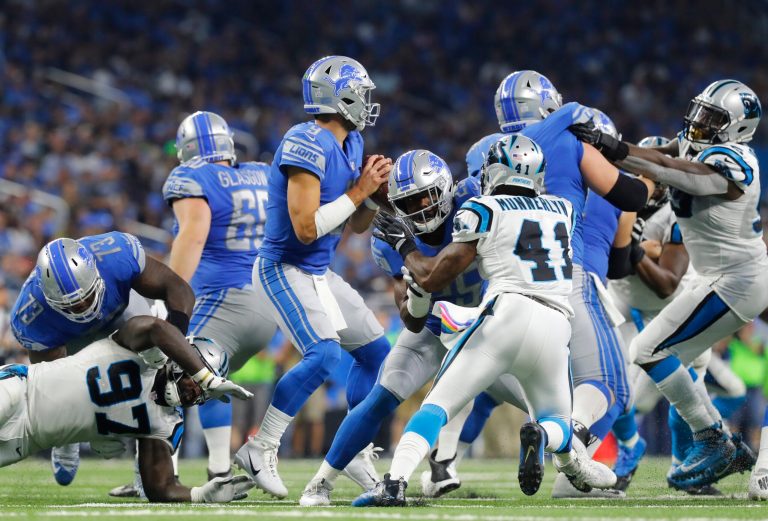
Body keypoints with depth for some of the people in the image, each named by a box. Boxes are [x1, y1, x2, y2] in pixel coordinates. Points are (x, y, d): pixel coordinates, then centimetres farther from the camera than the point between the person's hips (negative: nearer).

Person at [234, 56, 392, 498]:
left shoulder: (351, 145, 7)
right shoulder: (307, 145, -22)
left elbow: (358, 225, 15)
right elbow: (306, 228, -27)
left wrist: (376, 190, -3)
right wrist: (358, 191, -20)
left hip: (318, 274, 10)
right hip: (285, 269, -10)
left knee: (376, 351, 14)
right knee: (324, 354, -26)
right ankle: (260, 449, -18)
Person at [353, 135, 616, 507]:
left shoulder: (484, 211, 8)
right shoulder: (563, 211, 21)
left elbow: (431, 279, 10)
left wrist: (404, 246, 28)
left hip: (507, 313, -3)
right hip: (555, 328, 3)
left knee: (438, 405, 0)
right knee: (557, 423, 20)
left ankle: (394, 483, -21)